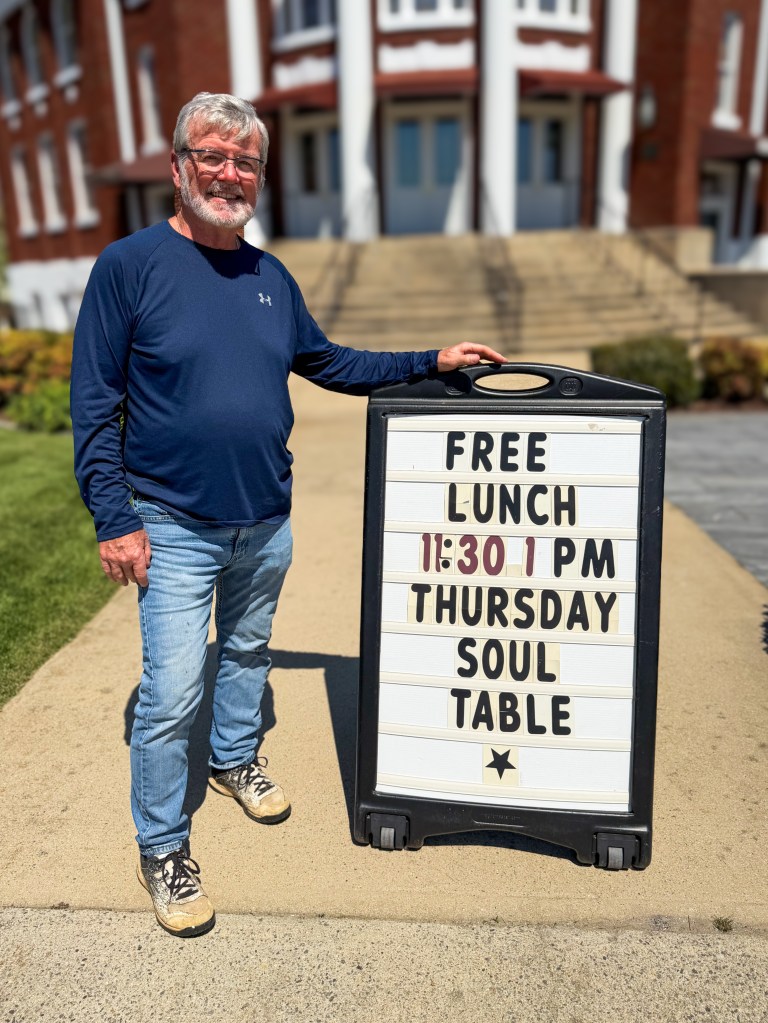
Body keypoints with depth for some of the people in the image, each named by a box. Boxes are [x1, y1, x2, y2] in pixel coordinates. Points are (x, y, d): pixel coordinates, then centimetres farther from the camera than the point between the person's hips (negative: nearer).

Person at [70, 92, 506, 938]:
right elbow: (94, 403, -8)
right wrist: (113, 519, -13)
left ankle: (235, 759, 47)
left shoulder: (271, 277, 8)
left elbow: (331, 364, 15)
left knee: (248, 651, 21)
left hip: (267, 522, 5)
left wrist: (432, 362, 9)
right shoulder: (130, 265, -8)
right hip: (174, 527, -5)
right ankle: (162, 848, 21)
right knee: (170, 694, -2)